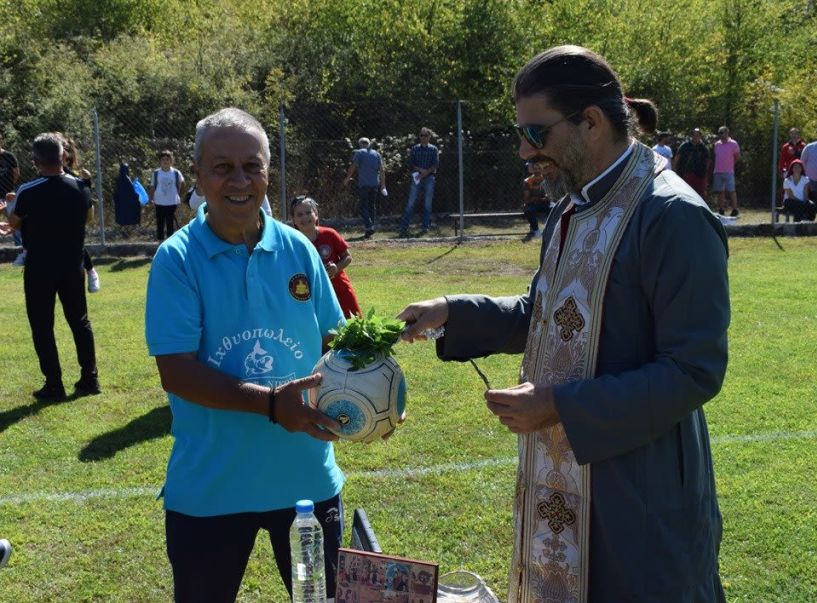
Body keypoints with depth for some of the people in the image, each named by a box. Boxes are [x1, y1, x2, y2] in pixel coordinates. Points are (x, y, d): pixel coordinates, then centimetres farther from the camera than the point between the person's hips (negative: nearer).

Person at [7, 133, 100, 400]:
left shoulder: (28, 192, -16)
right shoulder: (79, 187, -3)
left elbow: (14, 224, 2)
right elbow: (89, 215, 16)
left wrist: (14, 205, 22)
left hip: (39, 268, -4)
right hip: (72, 266, 4)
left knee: (42, 327, 5)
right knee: (80, 321, 13)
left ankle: (54, 385, 5)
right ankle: (90, 378, 15)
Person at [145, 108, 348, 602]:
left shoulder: (299, 250, -1)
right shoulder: (177, 259, -11)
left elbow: (333, 343, 5)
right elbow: (176, 372, -17)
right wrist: (272, 402, -29)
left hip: (307, 476, 3)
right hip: (209, 490, -2)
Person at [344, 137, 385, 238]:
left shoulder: (359, 153, 0)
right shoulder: (377, 154, 12)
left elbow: (353, 167, -5)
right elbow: (382, 170, 8)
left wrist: (347, 179, 8)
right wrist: (383, 184, 12)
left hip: (363, 184, -4)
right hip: (375, 184, 5)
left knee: (363, 206, -2)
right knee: (371, 206, 14)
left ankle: (369, 226, -20)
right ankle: (369, 230, 16)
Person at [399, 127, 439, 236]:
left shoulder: (433, 149, 7)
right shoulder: (414, 149, 10)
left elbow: (436, 165, -2)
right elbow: (410, 164, 4)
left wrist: (425, 173, -14)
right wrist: (421, 169, -11)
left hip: (429, 178, 0)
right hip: (416, 178, 0)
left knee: (428, 203, 2)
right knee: (410, 202, -6)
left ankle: (426, 226, 9)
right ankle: (404, 226, -9)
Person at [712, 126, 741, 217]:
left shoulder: (733, 143, -2)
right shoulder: (716, 144, 12)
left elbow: (738, 157, 2)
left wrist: (730, 163, 3)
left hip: (728, 172, -5)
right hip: (717, 172, 5)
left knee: (731, 191, -4)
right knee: (720, 191, 7)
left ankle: (735, 210, 0)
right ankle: (721, 210, 12)